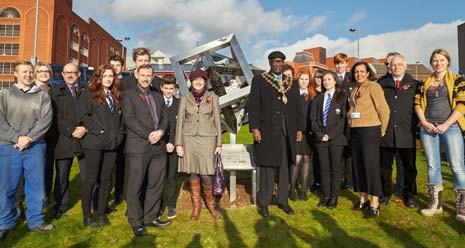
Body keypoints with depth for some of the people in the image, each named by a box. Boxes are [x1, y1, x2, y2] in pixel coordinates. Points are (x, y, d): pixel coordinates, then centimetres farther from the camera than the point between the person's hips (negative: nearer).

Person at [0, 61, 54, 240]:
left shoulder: (42, 96, 7)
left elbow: (46, 120, -4)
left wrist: (29, 138, -15)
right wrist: (17, 138, -15)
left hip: (35, 147, 0)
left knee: (36, 186, 5)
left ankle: (35, 221, 20)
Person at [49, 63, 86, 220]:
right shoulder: (55, 92, 11)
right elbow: (55, 117, 1)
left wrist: (85, 129, -10)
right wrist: (72, 130, -10)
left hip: (85, 138, 0)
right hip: (63, 140, 1)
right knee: (61, 176, 8)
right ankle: (61, 205, 24)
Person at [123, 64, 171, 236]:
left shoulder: (158, 96, 21)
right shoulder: (128, 94, 4)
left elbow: (164, 117, 14)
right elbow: (129, 119, -8)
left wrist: (160, 132, -7)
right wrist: (148, 135, -15)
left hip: (158, 146, 5)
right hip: (138, 146, -5)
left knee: (156, 184, 9)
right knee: (135, 185, 1)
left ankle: (151, 217, 22)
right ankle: (136, 222, 13)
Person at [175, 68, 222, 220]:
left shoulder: (213, 98, 4)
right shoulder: (185, 98, 6)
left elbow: (217, 121, 5)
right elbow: (180, 121, 5)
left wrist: (218, 144, 2)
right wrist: (178, 144, 0)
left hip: (207, 139, -1)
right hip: (189, 139, 2)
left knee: (206, 174, -5)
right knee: (192, 173, 5)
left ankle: (210, 204, 19)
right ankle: (196, 205, 22)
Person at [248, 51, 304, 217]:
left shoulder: (292, 83, 14)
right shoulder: (259, 80, 4)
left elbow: (298, 107, 14)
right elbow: (253, 106, -3)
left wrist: (299, 128, 8)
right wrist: (254, 128, -12)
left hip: (287, 133, 4)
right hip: (267, 132, -3)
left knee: (285, 167, 9)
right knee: (267, 167, 1)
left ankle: (283, 201, 22)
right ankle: (263, 203, 12)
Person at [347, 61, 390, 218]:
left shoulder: (373, 87, -7)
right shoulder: (354, 90, 14)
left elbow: (384, 109, -9)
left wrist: (382, 129, -2)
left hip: (370, 130, -7)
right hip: (355, 131, 7)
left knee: (371, 165, -5)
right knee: (357, 165, 9)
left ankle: (374, 204, 3)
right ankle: (363, 199, 22)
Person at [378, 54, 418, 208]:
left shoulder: (413, 84, 6)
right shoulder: (382, 84, 8)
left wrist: (414, 125, 0)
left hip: (407, 132, 0)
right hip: (386, 132, 1)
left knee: (409, 166, 9)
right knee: (385, 166, 8)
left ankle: (409, 195, 24)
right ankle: (386, 193, 22)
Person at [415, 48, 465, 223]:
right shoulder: (425, 82, 13)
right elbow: (418, 103, 11)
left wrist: (446, 124, -12)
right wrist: (424, 122, -3)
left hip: (450, 127, -3)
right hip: (428, 128, 3)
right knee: (432, 166, 7)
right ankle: (435, 203, 17)